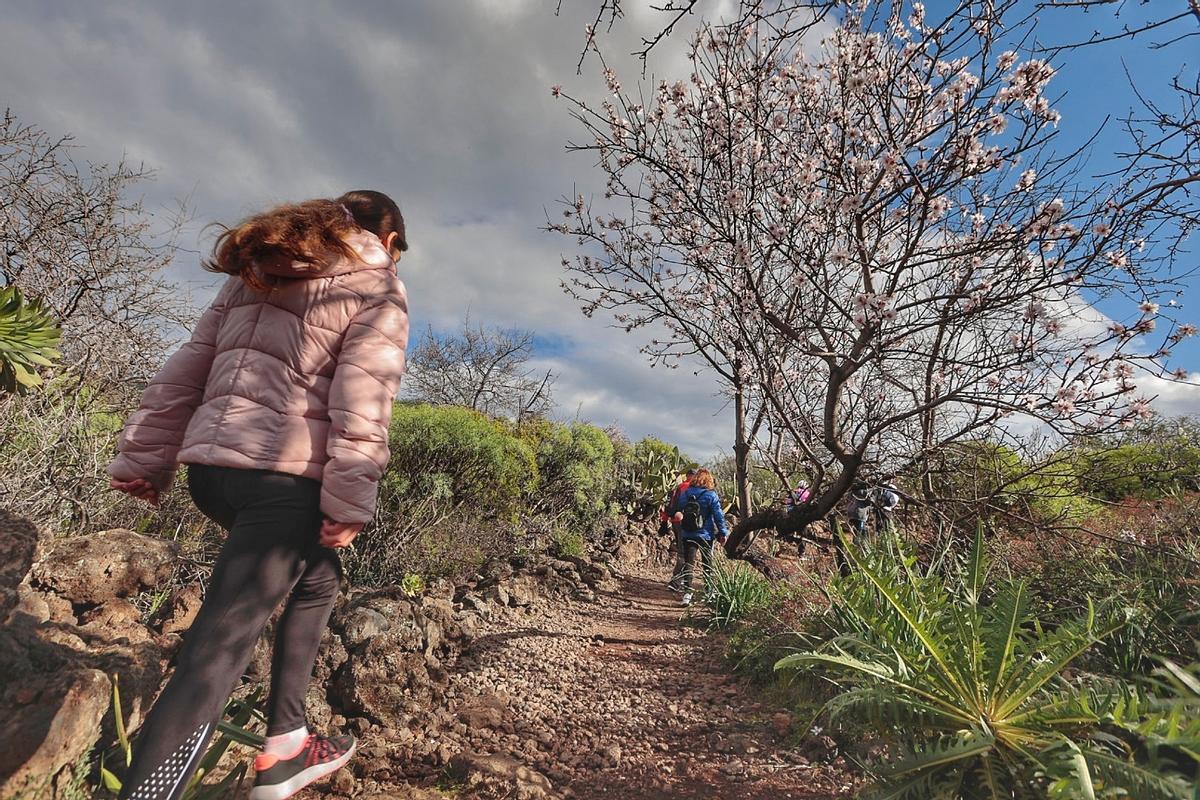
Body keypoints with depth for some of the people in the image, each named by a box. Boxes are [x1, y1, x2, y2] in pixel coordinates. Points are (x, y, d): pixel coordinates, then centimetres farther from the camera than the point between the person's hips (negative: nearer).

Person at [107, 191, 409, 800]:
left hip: (209, 464, 8)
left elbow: (184, 372, 16)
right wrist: (351, 499, -13)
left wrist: (142, 457, 17)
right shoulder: (377, 287, 1)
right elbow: (362, 400, -12)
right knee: (217, 653, -5)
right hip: (285, 474, -8)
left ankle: (283, 749, 31)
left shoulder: (253, 274, 21)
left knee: (318, 580, 24)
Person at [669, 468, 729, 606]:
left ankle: (687, 593, -9)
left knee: (689, 564, 3)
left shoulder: (684, 493, 1)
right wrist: (723, 533, -1)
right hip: (706, 535, -2)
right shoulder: (711, 496, -9)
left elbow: (675, 512, 7)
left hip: (687, 535, 2)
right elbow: (719, 516, -8)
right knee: (707, 564, 15)